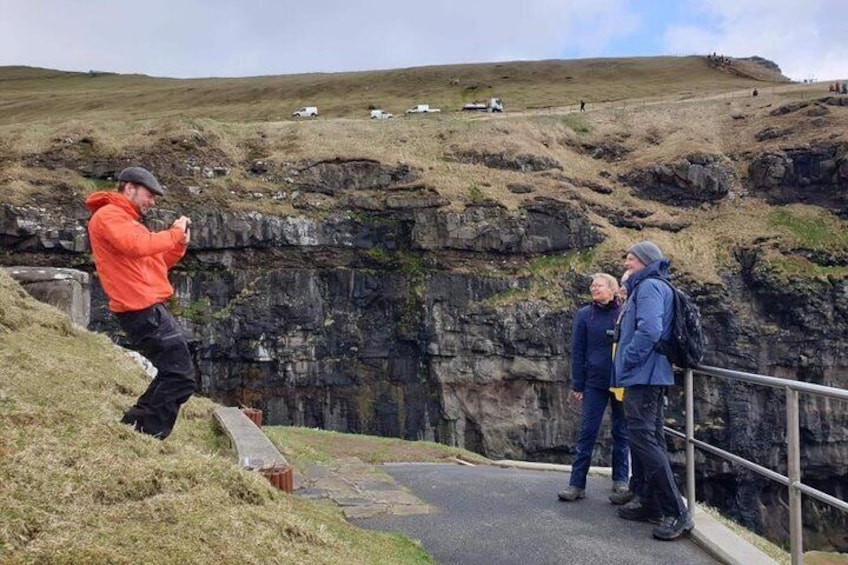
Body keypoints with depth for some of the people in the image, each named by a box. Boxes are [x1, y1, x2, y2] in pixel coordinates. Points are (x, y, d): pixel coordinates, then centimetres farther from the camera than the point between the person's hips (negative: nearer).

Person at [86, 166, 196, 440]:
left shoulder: (124, 219, 26)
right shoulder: (108, 216, -7)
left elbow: (155, 263, 24)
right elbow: (137, 245, -26)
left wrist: (179, 244, 8)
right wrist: (174, 233, -12)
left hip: (147, 307, 11)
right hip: (141, 308, -11)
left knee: (173, 373, 16)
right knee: (181, 377, -12)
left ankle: (134, 425, 21)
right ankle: (146, 435, -6)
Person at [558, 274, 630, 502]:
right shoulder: (584, 315, 0)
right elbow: (577, 352, 1)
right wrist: (577, 385, -2)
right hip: (595, 382, 0)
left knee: (621, 432, 10)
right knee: (587, 432, 1)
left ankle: (620, 479, 22)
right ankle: (577, 483, 3)